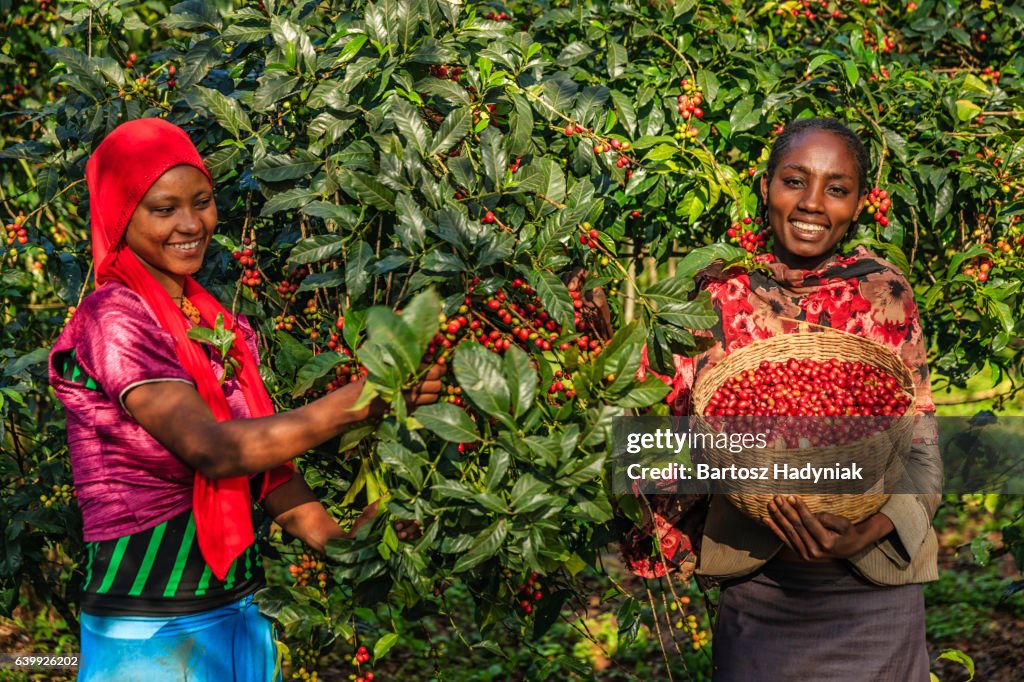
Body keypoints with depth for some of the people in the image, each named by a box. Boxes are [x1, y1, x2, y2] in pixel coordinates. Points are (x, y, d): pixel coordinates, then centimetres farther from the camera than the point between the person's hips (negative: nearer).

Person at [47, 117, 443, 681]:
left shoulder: (217, 324, 9)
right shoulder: (113, 319, -14)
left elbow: (265, 460, 9)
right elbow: (212, 449, -25)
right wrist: (360, 400, -31)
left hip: (237, 613, 7)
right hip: (148, 630, -7)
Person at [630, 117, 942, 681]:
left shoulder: (886, 295, -5)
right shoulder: (722, 292, -3)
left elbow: (921, 451, -5)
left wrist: (867, 533, -21)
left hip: (871, 590, 0)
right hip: (753, 587, 1)